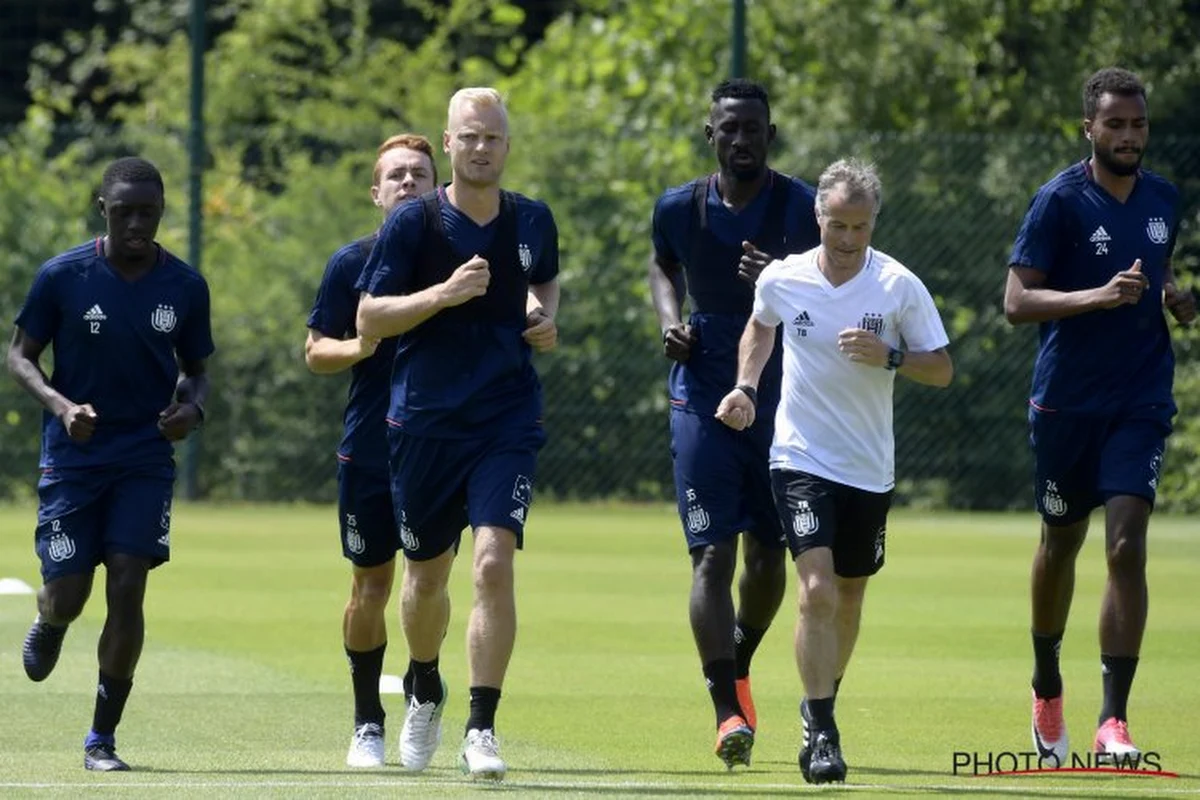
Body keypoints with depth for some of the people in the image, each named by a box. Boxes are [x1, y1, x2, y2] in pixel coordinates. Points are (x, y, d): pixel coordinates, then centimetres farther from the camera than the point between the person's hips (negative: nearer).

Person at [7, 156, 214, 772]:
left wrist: (191, 407, -11)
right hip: (72, 459, -1)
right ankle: (48, 621, 41)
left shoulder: (186, 287, -1)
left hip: (145, 460, 1)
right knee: (67, 596, -1)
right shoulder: (62, 276, -7)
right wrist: (60, 405, -18)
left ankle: (102, 738, 0)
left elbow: (195, 370, 12)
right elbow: (20, 356, 0)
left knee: (127, 588, -10)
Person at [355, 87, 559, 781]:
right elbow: (369, 319, -7)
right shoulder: (415, 223, -5)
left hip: (508, 423, 1)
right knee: (426, 575, 13)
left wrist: (546, 319, 6)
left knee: (495, 564, -17)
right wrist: (445, 293, -21)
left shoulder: (533, 221, 5)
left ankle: (482, 728, -14)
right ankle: (426, 693, 43)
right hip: (425, 423, -1)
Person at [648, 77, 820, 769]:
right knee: (713, 555, -12)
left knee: (768, 554, 14)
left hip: (783, 400, 0)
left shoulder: (802, 209, -7)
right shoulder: (680, 209, 0)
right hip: (705, 398, 0)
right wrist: (671, 318, 2)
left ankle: (738, 668, 41)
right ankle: (728, 712, -15)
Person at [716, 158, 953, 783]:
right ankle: (820, 733, -13)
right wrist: (745, 388, 2)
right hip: (801, 461, -2)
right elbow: (760, 329, 17)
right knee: (817, 590, -18)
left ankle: (819, 709, 37)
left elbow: (941, 370, -4)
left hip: (870, 470, 2)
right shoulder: (781, 280, -6)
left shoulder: (900, 287, -9)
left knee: (849, 596, 14)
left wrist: (889, 357, -22)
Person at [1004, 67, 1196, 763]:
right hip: (1067, 401, -2)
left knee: (1127, 547, -12)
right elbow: (1017, 301, -13)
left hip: (1142, 400, 2)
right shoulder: (1060, 201, -9)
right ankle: (1047, 691, 37)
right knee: (1061, 543, 13)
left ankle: (1114, 722, -13)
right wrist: (1099, 295, -27)